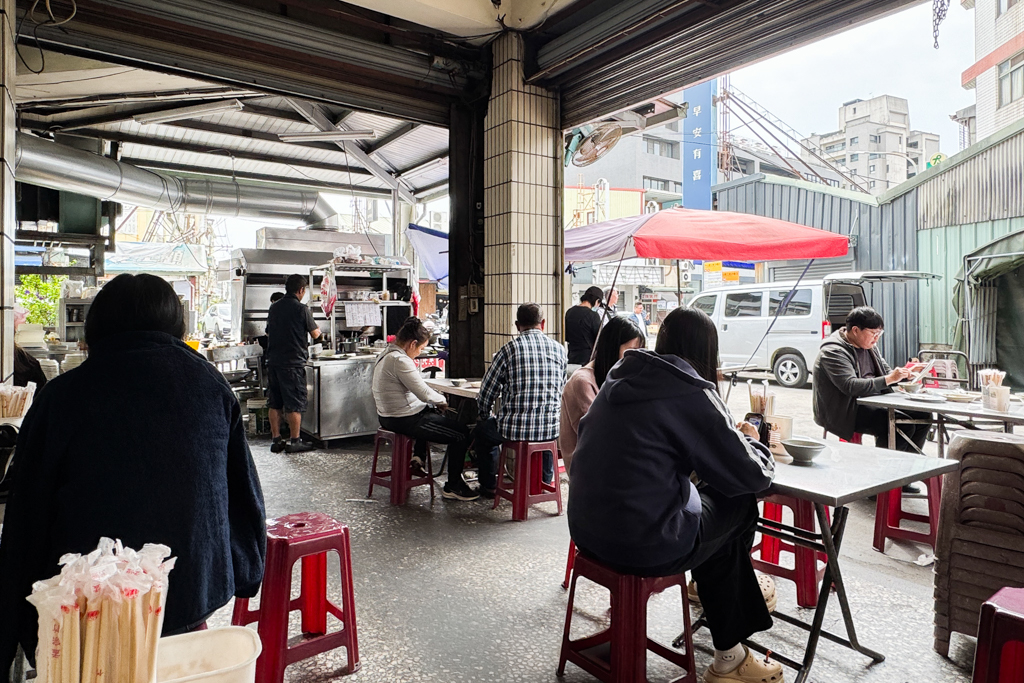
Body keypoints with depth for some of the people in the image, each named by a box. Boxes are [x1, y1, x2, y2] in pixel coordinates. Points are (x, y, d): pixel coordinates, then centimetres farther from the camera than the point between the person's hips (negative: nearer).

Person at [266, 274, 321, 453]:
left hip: (273, 361, 6)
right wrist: (317, 328, 18)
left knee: (274, 404, 11)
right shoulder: (301, 309, -10)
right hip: (293, 363, -6)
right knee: (294, 404, 1)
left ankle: (277, 440, 16)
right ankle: (294, 442, 6)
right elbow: (315, 334, -4)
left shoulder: (274, 307, 9)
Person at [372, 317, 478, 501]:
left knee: (430, 412, 38)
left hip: (387, 416, 11)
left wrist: (434, 402, 11)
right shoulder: (400, 360, -23)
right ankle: (453, 487, 4)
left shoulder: (386, 355, 9)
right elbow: (424, 393, -22)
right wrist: (442, 401, -2)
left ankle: (418, 455, 37)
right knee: (462, 433, -6)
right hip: (404, 420, -11)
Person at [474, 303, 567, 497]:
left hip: (514, 429, -3)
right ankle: (545, 483, 48)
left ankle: (489, 486, 38)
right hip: (550, 430, 3)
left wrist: (486, 416, 19)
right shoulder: (559, 349, 3)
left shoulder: (509, 349, -7)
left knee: (481, 430, 29)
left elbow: (486, 392, -1)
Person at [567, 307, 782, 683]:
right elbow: (751, 475, -7)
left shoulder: (620, 379, 7)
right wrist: (752, 441, 14)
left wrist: (729, 433, 19)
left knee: (710, 499, 23)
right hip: (643, 546, -7)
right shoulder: (691, 393, -14)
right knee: (741, 504, 15)